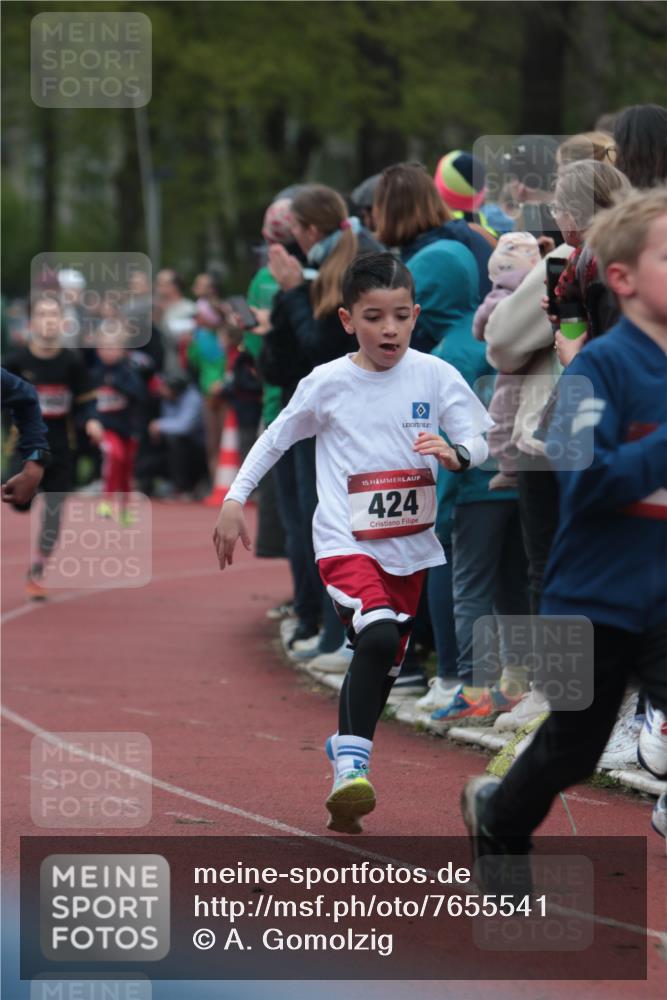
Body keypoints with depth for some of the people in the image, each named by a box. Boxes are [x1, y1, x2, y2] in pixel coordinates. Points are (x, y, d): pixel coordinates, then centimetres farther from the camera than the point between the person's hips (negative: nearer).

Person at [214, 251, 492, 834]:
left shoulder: (434, 376, -3)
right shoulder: (328, 383, -6)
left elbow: (484, 440, -5)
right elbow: (277, 438, 7)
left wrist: (455, 453, -28)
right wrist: (235, 501, 5)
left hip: (410, 546, 4)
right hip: (345, 540, -4)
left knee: (383, 664, 12)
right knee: (379, 635, -27)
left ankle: (345, 751, 34)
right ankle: (352, 767, -25)